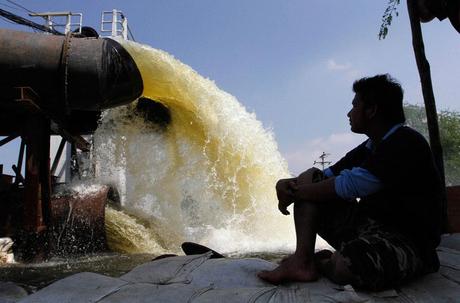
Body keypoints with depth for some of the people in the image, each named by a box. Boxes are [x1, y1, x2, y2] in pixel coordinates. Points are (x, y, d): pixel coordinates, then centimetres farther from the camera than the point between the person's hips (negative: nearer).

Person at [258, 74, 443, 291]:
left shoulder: (406, 144, -16)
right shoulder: (369, 148, 12)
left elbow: (349, 186, -22)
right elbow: (329, 175, 11)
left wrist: (296, 191, -12)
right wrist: (290, 184, -9)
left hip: (406, 243, -8)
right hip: (366, 224, 8)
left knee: (344, 267, -39)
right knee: (312, 178, 0)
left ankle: (320, 261, 0)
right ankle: (302, 260, -12)